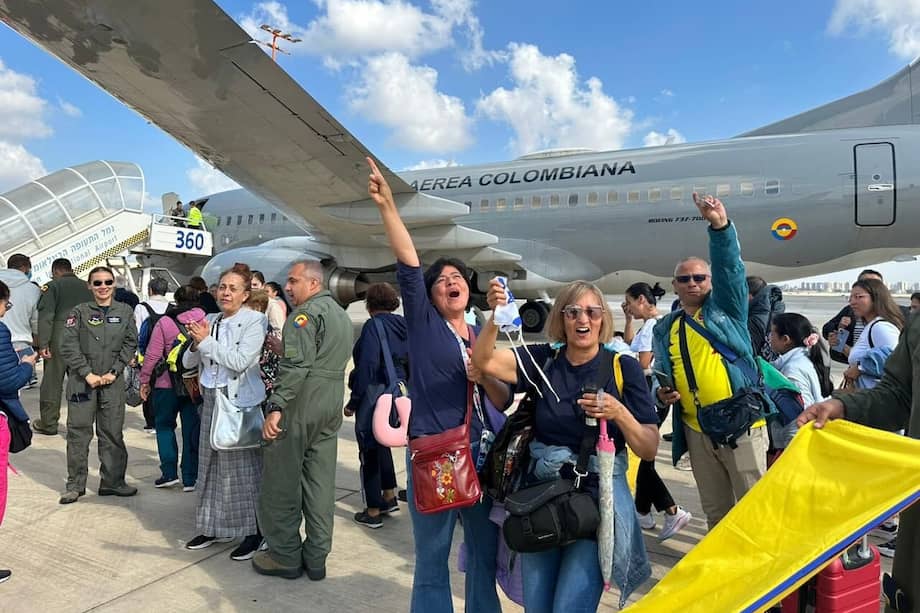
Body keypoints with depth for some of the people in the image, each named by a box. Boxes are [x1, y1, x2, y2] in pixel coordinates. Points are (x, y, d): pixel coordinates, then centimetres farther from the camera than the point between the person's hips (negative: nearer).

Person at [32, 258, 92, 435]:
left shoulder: (52, 286, 1)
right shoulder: (86, 287, 12)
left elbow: (46, 316, -8)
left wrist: (43, 344, -9)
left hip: (59, 340, -3)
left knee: (52, 381, 6)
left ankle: (48, 423, 13)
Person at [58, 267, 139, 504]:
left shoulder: (125, 312, 6)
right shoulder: (79, 312, 1)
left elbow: (130, 344, 4)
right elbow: (68, 346, -4)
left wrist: (114, 372, -6)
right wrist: (88, 374, -11)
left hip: (113, 381, 2)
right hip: (81, 380, -1)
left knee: (113, 432, 6)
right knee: (78, 432, 3)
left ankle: (113, 481, 16)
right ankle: (75, 485, 15)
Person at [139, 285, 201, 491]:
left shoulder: (164, 322, -5)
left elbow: (153, 355, -5)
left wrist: (144, 380, 4)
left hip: (167, 384, -1)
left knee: (164, 426, 16)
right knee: (192, 429, 7)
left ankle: (169, 473, 10)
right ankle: (190, 478, 10)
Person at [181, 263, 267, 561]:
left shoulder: (254, 321, -8)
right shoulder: (209, 321, 8)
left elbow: (239, 361, -18)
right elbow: (188, 362, 12)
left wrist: (206, 341, -13)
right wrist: (195, 344, -9)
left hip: (241, 403, -6)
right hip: (212, 401, 6)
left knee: (242, 465, -1)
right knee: (211, 463, 13)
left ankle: (253, 531, 12)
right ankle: (214, 527, 29)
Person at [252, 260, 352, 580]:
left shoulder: (306, 312, -11)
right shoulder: (342, 315, 17)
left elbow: (296, 365, -22)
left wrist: (276, 407, -23)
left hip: (300, 405, -8)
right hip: (332, 406, 8)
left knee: (282, 482, 5)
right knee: (321, 481, 11)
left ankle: (285, 556, 15)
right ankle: (316, 558, 18)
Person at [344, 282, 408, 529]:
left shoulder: (373, 326, -13)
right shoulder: (403, 326, 8)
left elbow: (367, 366, -19)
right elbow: (409, 361, 11)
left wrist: (353, 402, -13)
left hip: (374, 395, -7)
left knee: (369, 452, 4)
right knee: (382, 445, 25)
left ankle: (373, 512, 12)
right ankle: (389, 497, 32)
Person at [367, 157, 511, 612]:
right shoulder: (423, 322, 0)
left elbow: (504, 401, 10)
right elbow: (408, 263, -14)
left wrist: (485, 377, -10)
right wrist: (387, 205, -25)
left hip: (480, 452, 5)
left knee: (485, 553, 16)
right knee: (431, 560, 7)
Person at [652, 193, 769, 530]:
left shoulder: (726, 308, 2)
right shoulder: (664, 329, 11)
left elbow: (729, 266, -16)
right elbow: (661, 375, 20)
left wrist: (720, 226, -32)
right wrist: (661, 393, -3)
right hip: (696, 431, 4)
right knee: (715, 511, 16)